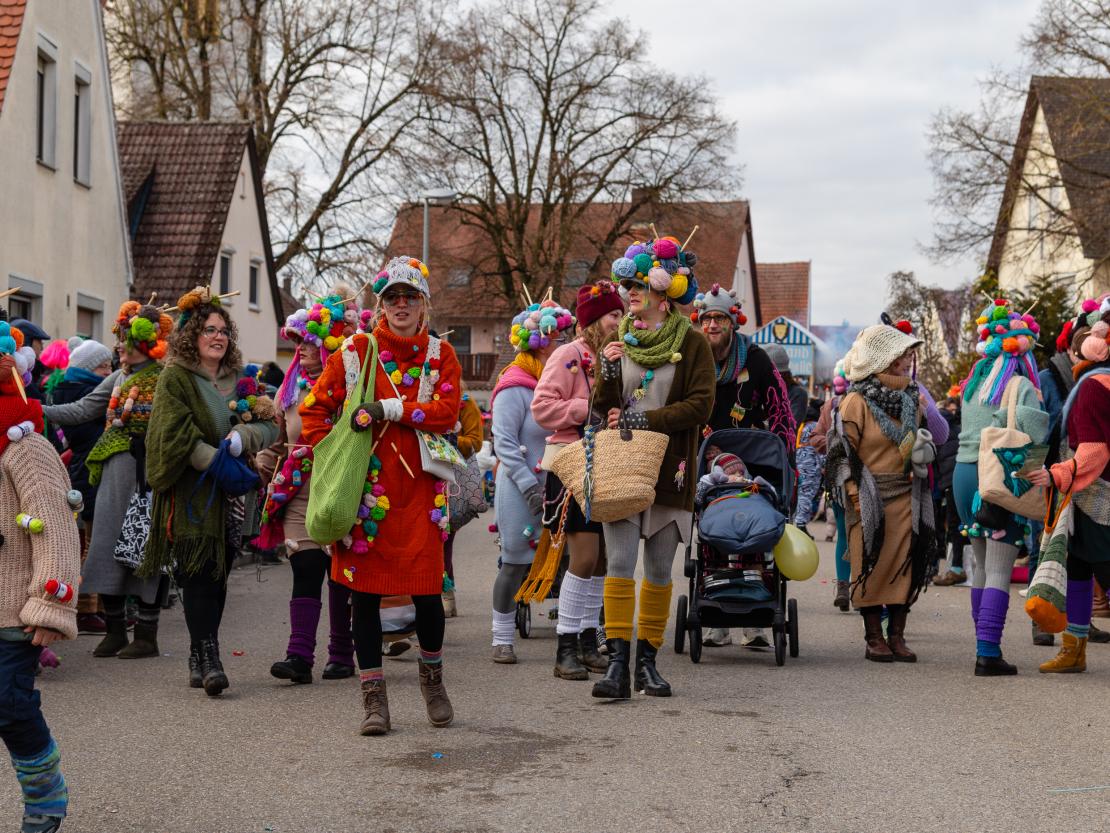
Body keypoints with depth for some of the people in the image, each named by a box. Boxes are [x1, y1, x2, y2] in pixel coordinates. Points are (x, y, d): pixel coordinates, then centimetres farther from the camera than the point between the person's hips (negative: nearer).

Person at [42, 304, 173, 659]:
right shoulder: (118, 379, 15)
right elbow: (81, 410, 13)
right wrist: (39, 410, 5)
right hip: (116, 473, 7)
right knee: (108, 544, 5)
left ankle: (146, 634, 7)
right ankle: (115, 630, 15)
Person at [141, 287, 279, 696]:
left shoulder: (240, 379, 15)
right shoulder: (175, 378, -2)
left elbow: (269, 424, 7)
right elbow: (176, 436, -12)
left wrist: (242, 437, -14)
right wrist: (219, 463, -18)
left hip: (230, 497, 5)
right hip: (191, 492, -5)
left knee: (219, 575, 5)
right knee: (199, 574, -12)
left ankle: (199, 658, 13)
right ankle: (208, 660, -15)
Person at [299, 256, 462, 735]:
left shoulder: (440, 355, 7)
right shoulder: (356, 351, 4)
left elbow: (446, 412, -9)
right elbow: (314, 408, 6)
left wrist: (388, 408, -16)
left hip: (418, 491, 0)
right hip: (365, 490, 0)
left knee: (427, 590, 0)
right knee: (365, 590, 1)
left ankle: (432, 677, 27)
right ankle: (373, 697, 11)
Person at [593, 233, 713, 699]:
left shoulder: (692, 344, 0)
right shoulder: (621, 342, 11)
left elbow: (700, 405, -8)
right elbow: (604, 409, 12)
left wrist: (645, 420, -15)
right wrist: (607, 373, -8)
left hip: (669, 469, -2)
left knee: (659, 570, 5)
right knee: (619, 563, -9)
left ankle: (647, 660, 14)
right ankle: (617, 664, -10)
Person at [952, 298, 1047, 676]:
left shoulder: (972, 384, 12)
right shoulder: (1020, 386, -10)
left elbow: (966, 430, 8)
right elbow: (1035, 435, -20)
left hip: (963, 472, 7)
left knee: (981, 564, 15)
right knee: (999, 570, -6)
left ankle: (984, 647, 20)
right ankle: (988, 653, -11)